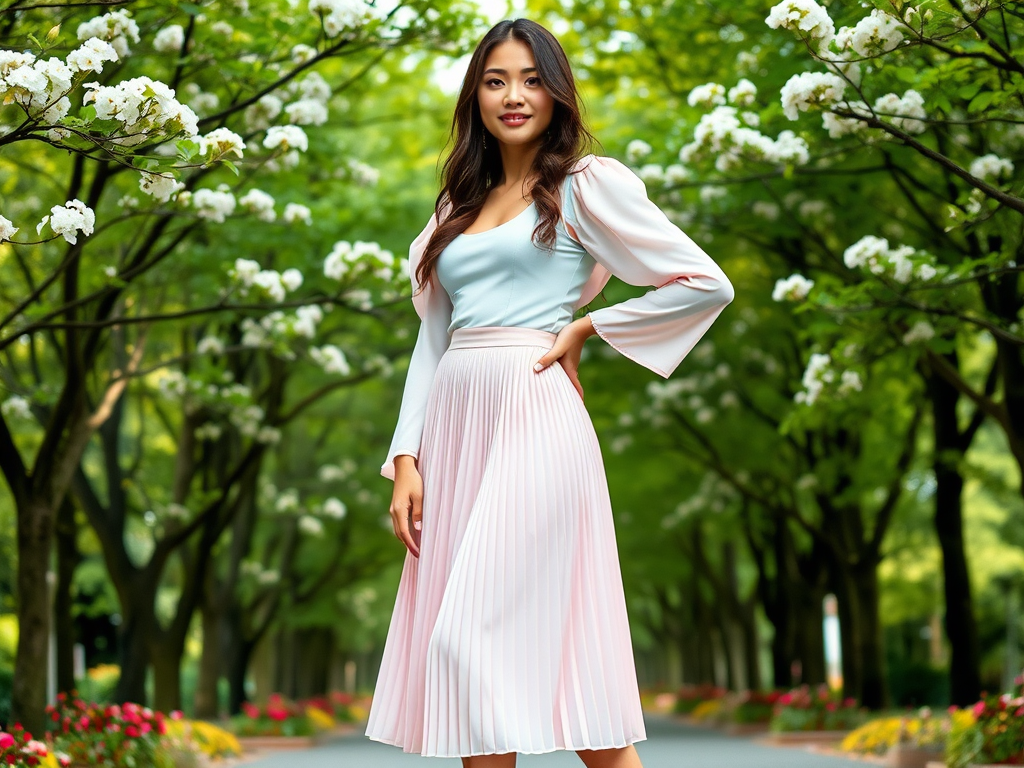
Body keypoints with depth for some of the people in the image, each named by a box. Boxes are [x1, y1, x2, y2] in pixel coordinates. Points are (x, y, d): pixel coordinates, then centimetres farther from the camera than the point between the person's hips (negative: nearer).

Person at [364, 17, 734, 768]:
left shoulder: (587, 185, 4)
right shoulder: (459, 206, 21)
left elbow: (707, 285, -1)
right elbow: (432, 340, 17)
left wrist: (585, 327, -1)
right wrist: (406, 458, 7)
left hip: (534, 421, -6)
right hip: (455, 425, 6)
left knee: (478, 636, -14)